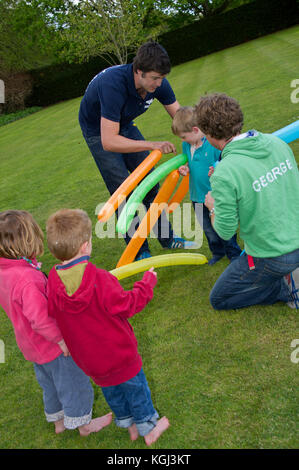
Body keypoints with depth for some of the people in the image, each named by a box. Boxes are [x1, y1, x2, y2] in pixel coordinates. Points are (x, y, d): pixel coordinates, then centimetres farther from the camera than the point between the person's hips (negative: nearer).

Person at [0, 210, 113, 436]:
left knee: (50, 384, 29)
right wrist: (61, 338, -23)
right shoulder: (26, 279, -37)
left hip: (33, 347, 9)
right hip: (53, 347, -9)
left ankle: (59, 420, 50)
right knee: (74, 383, 15)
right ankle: (83, 423, 36)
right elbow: (39, 317, -35)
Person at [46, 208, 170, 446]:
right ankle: (148, 427, 41)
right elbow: (127, 305, -20)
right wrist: (148, 281, -7)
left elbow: (52, 315, -3)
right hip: (120, 354, -5)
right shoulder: (100, 279, -31)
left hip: (89, 359, 5)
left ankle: (129, 425, 50)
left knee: (111, 391, 28)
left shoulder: (52, 283, -17)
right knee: (135, 387, 20)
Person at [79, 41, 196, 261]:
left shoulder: (157, 82, -21)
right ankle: (140, 252, 4)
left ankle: (166, 237, 22)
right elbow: (108, 141, -45)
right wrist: (152, 145, -49)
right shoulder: (113, 84, -41)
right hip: (98, 131, -6)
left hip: (125, 125, 6)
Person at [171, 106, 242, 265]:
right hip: (198, 195, 6)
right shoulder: (187, 145, -1)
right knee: (208, 228, 20)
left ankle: (234, 253, 34)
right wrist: (185, 168, -7)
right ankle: (217, 252, 44)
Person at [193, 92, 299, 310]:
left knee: (218, 299, 15)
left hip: (271, 258, -7)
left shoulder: (225, 173, -26)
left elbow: (225, 231, -18)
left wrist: (213, 206, 4)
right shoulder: (276, 142, -5)